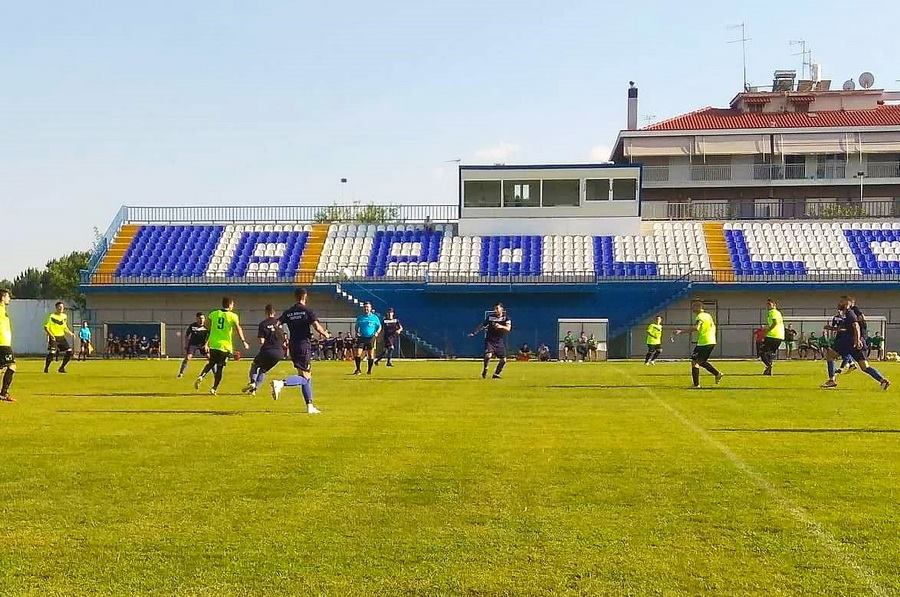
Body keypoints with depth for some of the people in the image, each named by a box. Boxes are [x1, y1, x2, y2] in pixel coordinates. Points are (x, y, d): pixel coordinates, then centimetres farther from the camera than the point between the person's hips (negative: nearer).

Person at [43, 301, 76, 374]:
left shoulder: (65, 316, 8)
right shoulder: (51, 316, -10)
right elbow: (46, 327, -10)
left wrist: (71, 333, 9)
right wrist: (51, 335, -23)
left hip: (62, 337, 6)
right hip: (53, 338, -6)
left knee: (69, 352, -3)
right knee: (51, 353, -18)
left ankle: (61, 368, 11)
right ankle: (46, 368, 4)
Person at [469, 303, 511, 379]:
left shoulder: (506, 318, -2)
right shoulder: (490, 316, 0)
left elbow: (508, 329, -18)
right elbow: (482, 325, 10)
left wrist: (501, 326, -36)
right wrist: (474, 333, 6)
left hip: (500, 341, 1)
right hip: (490, 340, -1)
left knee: (503, 360, -2)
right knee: (488, 355, -25)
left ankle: (496, 374, 19)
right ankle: (485, 369, 2)